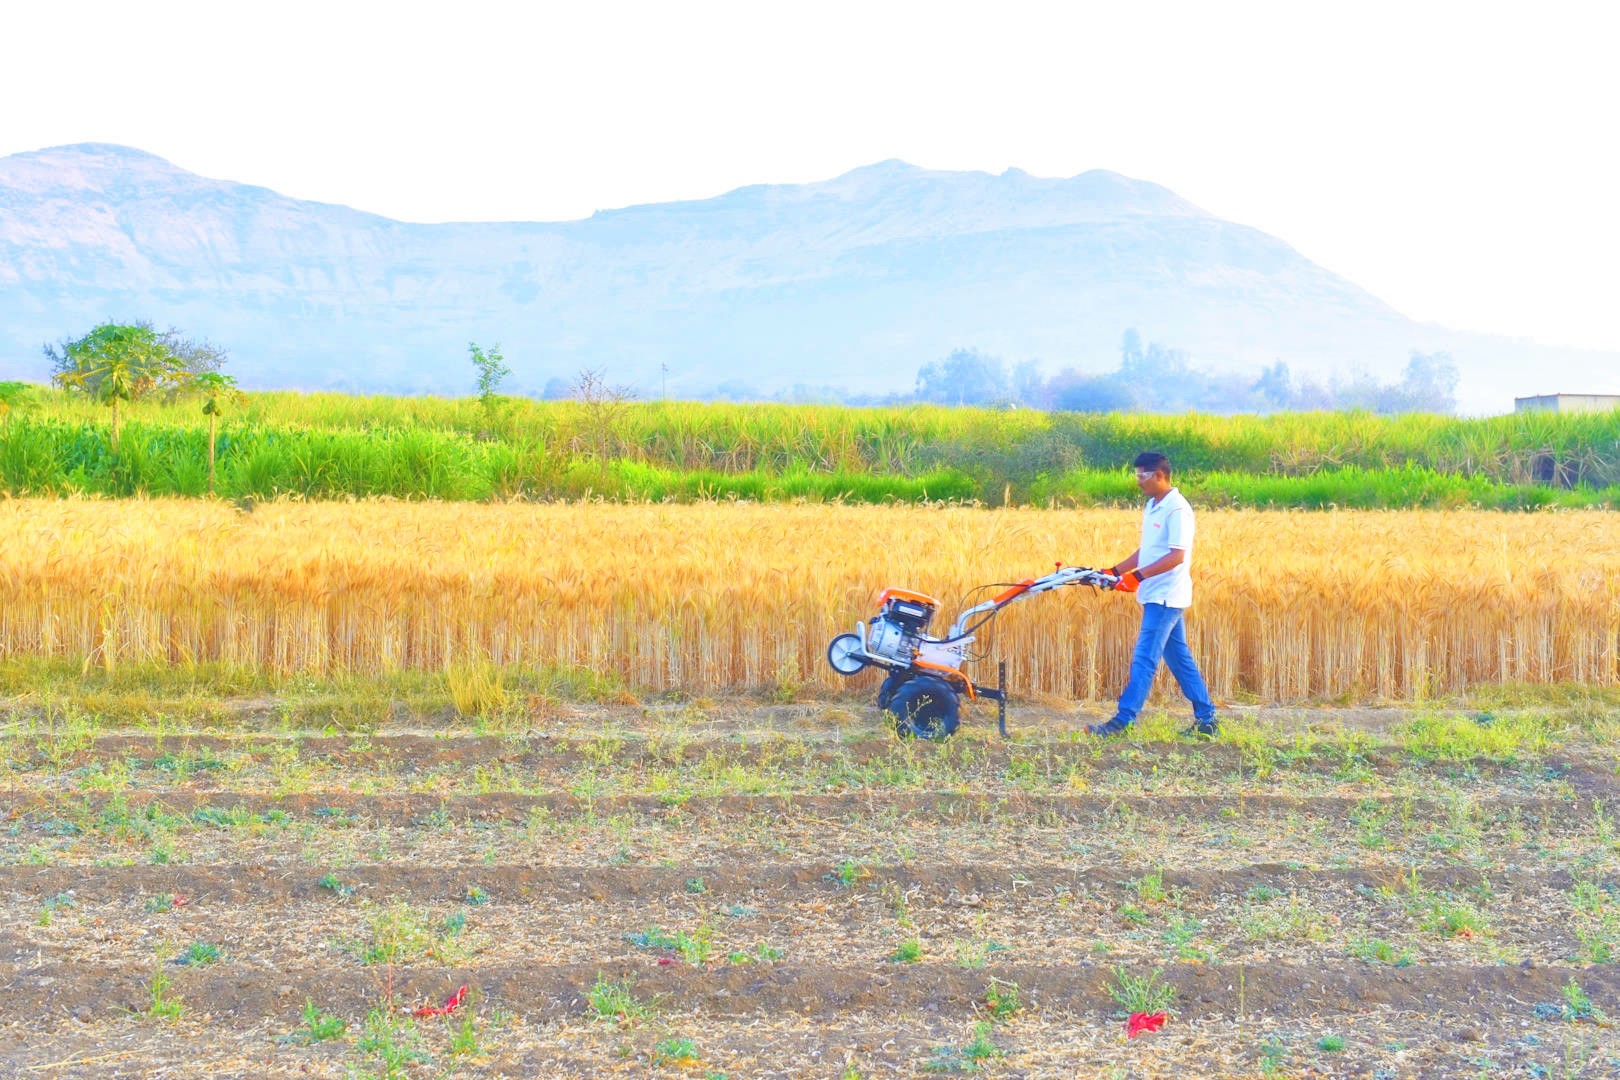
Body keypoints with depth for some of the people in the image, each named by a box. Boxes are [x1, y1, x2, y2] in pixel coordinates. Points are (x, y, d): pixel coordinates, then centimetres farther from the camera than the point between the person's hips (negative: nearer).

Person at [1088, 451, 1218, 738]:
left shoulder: (1177, 510, -15)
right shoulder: (1152, 506, 13)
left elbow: (1176, 556, -22)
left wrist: (1138, 576, -27)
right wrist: (1115, 571, 14)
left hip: (1166, 597, -10)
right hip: (1156, 596, 10)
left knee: (1144, 659, -9)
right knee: (1179, 658, 12)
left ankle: (1122, 720, -9)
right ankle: (1206, 720, 17)